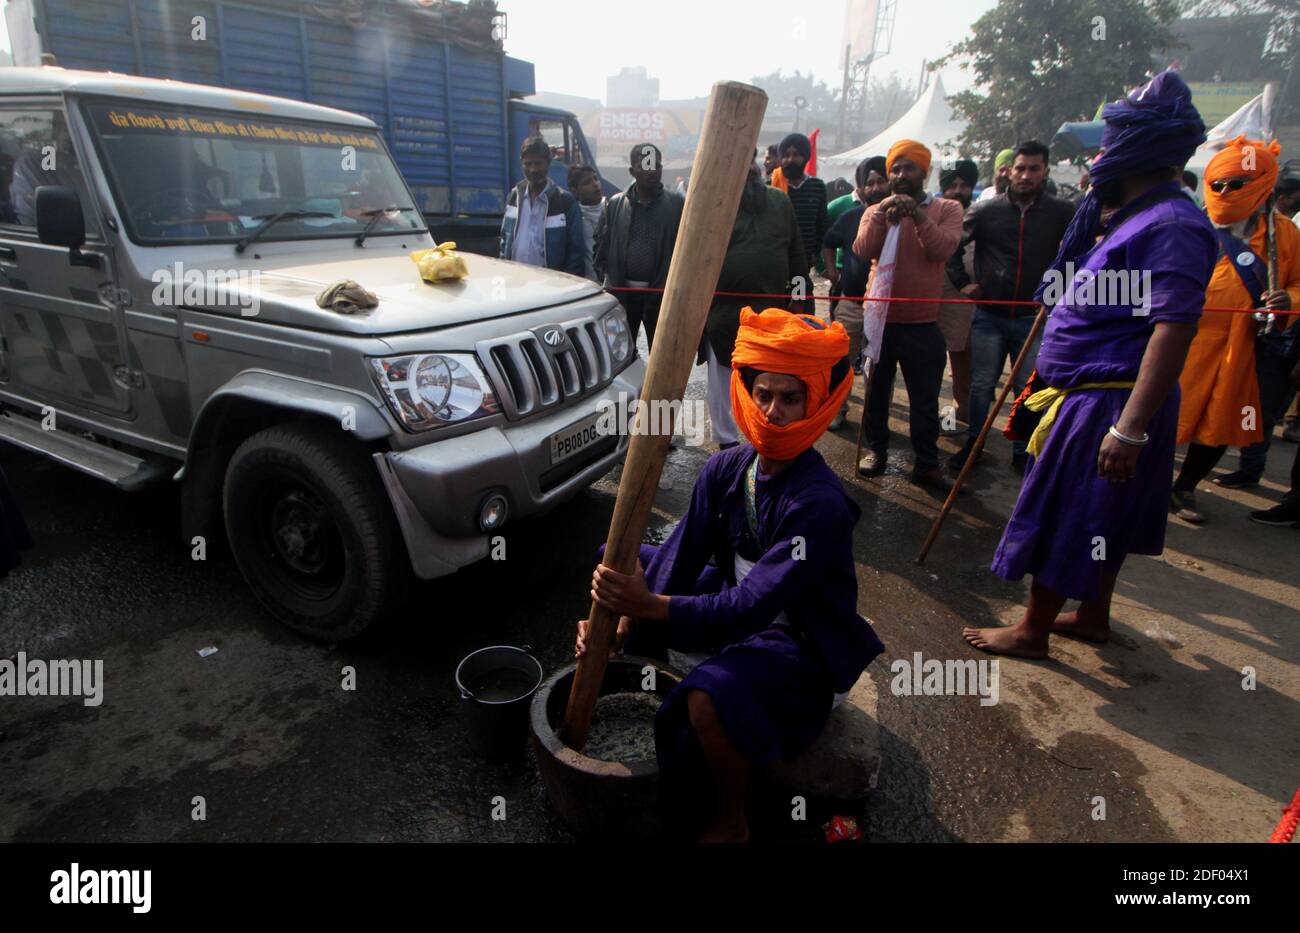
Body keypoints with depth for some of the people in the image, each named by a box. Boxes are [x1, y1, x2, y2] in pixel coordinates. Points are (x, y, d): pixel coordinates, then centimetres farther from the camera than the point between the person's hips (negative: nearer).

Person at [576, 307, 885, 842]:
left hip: (803, 642, -7)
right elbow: (679, 557, -10)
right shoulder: (727, 468, -10)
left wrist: (651, 607, -42)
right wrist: (623, 619, -23)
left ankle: (730, 822, -4)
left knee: (709, 698, -35)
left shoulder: (819, 505, -29)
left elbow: (754, 607, -33)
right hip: (734, 598, 7)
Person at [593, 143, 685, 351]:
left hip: (661, 294, -2)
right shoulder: (615, 204, 6)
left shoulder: (677, 204, -1)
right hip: (622, 292, 2)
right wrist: (605, 276, -2)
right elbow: (602, 242, 9)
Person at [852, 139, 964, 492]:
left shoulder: (946, 209, 2)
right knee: (877, 391, 14)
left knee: (925, 399, 3)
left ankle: (927, 464, 14)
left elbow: (942, 249, -17)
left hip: (923, 323, -1)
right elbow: (863, 251, -13)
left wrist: (918, 215, -25)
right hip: (880, 318, 2)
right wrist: (882, 215, -24)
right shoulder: (876, 212, 5)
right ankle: (877, 449, 30)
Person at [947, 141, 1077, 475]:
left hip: (1035, 318, 0)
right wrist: (962, 281, 4)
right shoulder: (986, 211, 0)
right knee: (981, 384, 8)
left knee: (1029, 390, 6)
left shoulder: (1062, 212, -1)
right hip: (989, 315, 0)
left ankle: (1023, 453, 20)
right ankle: (973, 443, 25)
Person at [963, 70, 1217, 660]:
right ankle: (1093, 616, 35)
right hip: (1091, 395, 10)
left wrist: (1131, 427, -31)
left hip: (1109, 403, -10)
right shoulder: (1135, 217, 13)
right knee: (1096, 518, 19)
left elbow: (1174, 329, -28)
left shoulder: (1172, 226, -19)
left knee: (1065, 517, 0)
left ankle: (1032, 631, 15)